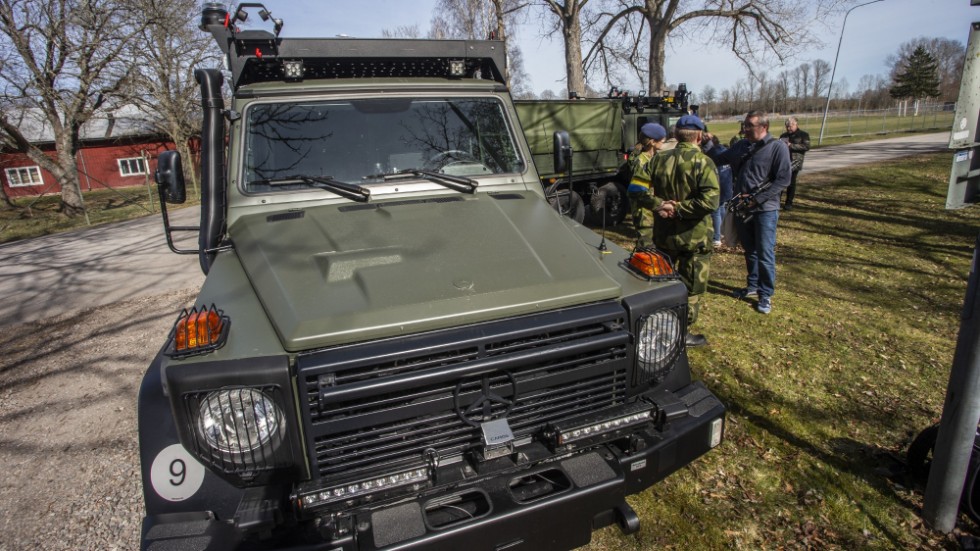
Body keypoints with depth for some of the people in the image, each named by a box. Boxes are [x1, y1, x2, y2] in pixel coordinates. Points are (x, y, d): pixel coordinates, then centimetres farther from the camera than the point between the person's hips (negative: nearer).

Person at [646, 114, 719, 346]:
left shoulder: (658, 159, 0)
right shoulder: (703, 162, -15)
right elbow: (709, 201, -26)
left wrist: (659, 204, -11)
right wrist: (678, 208, -18)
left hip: (664, 233, 5)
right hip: (694, 236, -5)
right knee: (691, 286, 10)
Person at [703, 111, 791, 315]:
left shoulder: (778, 148, -9)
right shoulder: (741, 146, 9)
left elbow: (783, 179, -13)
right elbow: (718, 159, 18)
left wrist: (757, 199, -18)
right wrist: (708, 143, 2)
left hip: (765, 210, -6)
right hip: (742, 208, 6)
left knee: (765, 253, -1)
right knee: (749, 250, 17)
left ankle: (766, 295, 11)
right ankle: (753, 286, 32)